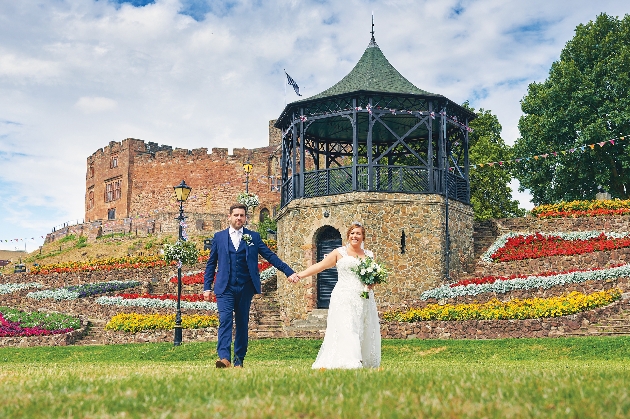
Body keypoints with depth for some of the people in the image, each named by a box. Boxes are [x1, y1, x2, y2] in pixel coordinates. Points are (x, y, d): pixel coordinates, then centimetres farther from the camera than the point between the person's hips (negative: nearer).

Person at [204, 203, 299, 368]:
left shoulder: (253, 237, 9)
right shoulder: (219, 237, 9)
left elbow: (270, 256, 4)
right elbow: (211, 263, 11)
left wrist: (289, 272, -5)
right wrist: (207, 287, 5)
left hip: (245, 288, 1)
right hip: (225, 288, -1)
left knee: (242, 323, 5)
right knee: (225, 321, -14)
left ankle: (239, 360, 11)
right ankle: (224, 358, -22)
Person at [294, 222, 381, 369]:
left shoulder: (370, 255, 15)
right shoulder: (339, 253, 6)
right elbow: (320, 266, 2)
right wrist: (300, 274, -7)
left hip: (364, 300, 4)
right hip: (344, 299, -4)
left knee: (366, 332, 1)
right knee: (345, 329, -15)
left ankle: (365, 363, 10)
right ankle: (347, 362, -18)